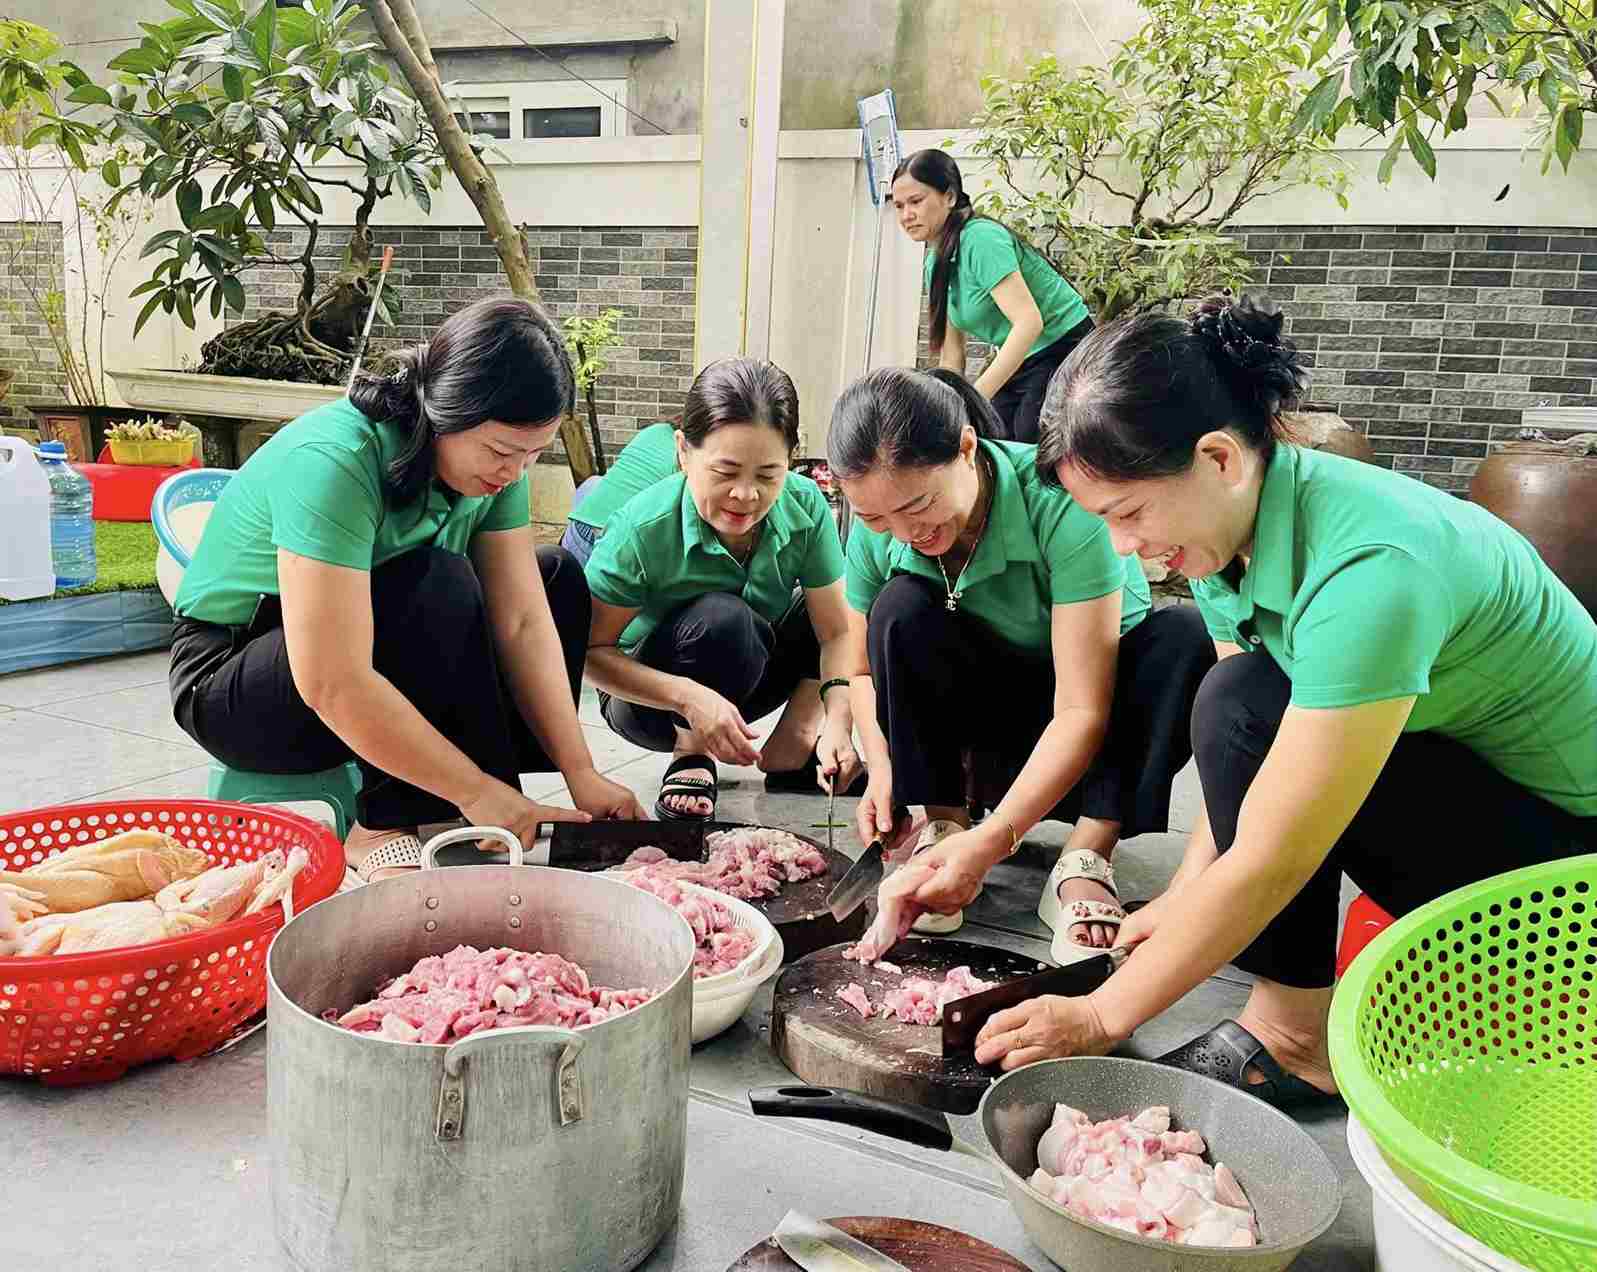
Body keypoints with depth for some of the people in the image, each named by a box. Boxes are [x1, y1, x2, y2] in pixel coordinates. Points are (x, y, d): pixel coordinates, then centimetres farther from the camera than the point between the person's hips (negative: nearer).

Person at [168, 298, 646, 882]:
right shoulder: (333, 461, -32)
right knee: (439, 587, -32)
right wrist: (476, 791, -32)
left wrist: (581, 774, -18)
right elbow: (333, 686, -36)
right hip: (229, 681, -7)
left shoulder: (492, 463, -11)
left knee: (558, 578, -1)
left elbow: (523, 622, -13)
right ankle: (386, 830, -20)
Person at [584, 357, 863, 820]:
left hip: (748, 678, 4)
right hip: (651, 692, -4)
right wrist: (690, 696, -36)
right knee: (721, 618, -36)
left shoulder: (806, 507, -20)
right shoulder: (643, 529, -29)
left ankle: (791, 750, -6)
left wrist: (837, 723, -35)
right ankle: (690, 754, -10)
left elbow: (836, 632, -17)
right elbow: (590, 651, -23)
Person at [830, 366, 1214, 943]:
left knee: (1186, 638, -33)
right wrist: (882, 769, -21)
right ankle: (943, 825, -15)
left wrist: (991, 842, -41)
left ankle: (1088, 857, -24)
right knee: (901, 607, -26)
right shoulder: (875, 528, -18)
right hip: (993, 704, 3)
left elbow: (1083, 710, -33)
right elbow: (865, 670, -2)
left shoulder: (1060, 500, -32)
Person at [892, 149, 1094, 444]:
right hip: (1018, 365, 8)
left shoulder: (980, 239, -20)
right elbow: (952, 355, 8)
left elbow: (1029, 322, -31)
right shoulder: (936, 262, 6)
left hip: (1063, 352, -8)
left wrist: (976, 398, -35)